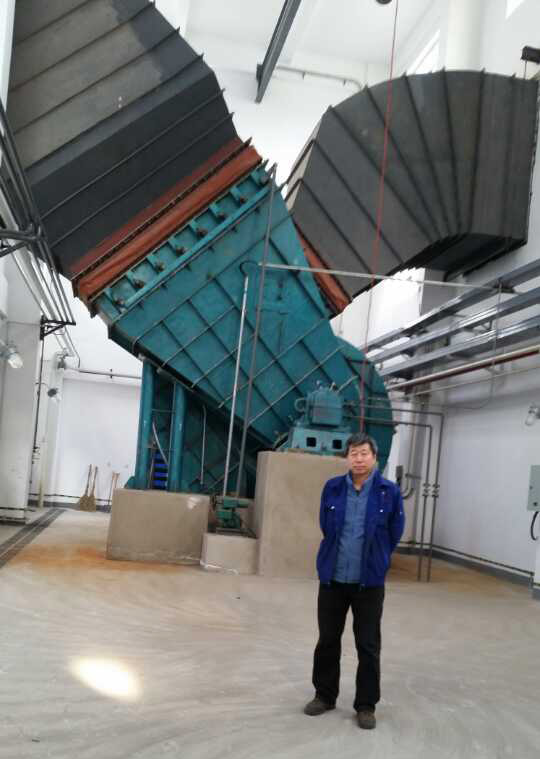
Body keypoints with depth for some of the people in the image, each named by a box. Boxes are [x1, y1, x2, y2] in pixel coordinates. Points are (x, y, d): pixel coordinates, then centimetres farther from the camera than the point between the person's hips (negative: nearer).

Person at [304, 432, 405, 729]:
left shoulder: (389, 492, -8)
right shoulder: (332, 488, -2)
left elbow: (394, 533, 3)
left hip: (369, 581, -2)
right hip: (332, 577, 2)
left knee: (368, 646, 7)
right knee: (327, 640, 14)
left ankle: (366, 705, 21)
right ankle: (324, 696, 31)